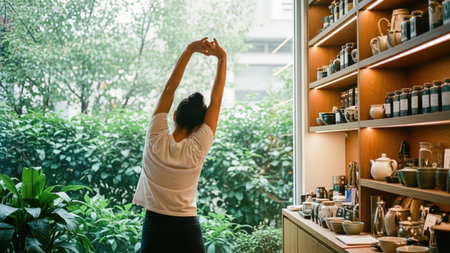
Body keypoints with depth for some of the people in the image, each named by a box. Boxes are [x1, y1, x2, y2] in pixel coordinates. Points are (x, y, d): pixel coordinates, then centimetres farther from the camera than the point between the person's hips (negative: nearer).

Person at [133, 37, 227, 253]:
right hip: (187, 231, -1)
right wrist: (222, 59, 0)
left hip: (154, 228, 2)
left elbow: (169, 89, -5)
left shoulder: (155, 141, -10)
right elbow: (216, 101, -6)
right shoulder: (197, 150, -13)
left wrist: (189, 51, -2)